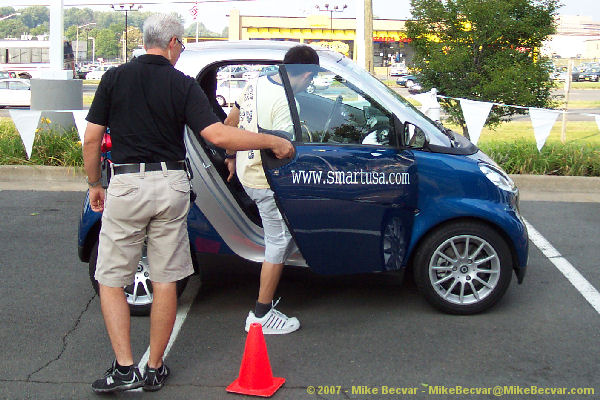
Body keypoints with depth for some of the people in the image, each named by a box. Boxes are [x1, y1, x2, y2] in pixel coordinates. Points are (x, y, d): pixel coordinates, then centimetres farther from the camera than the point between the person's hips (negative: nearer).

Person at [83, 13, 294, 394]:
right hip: (171, 186, 1)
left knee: (111, 279, 10)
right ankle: (155, 369, 19)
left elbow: (92, 139, 0)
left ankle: (124, 369, 2)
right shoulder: (184, 85, -2)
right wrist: (273, 142, -4)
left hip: (126, 185, 0)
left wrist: (95, 184, 14)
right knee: (165, 280, 11)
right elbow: (218, 135, -13)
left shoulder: (115, 77, 1)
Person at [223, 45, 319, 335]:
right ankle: (262, 316, 8)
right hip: (268, 182, -9)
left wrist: (232, 157, 27)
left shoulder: (256, 84, 4)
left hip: (247, 174, 9)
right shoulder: (284, 102, -23)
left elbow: (230, 122, 15)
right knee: (279, 244, 1)